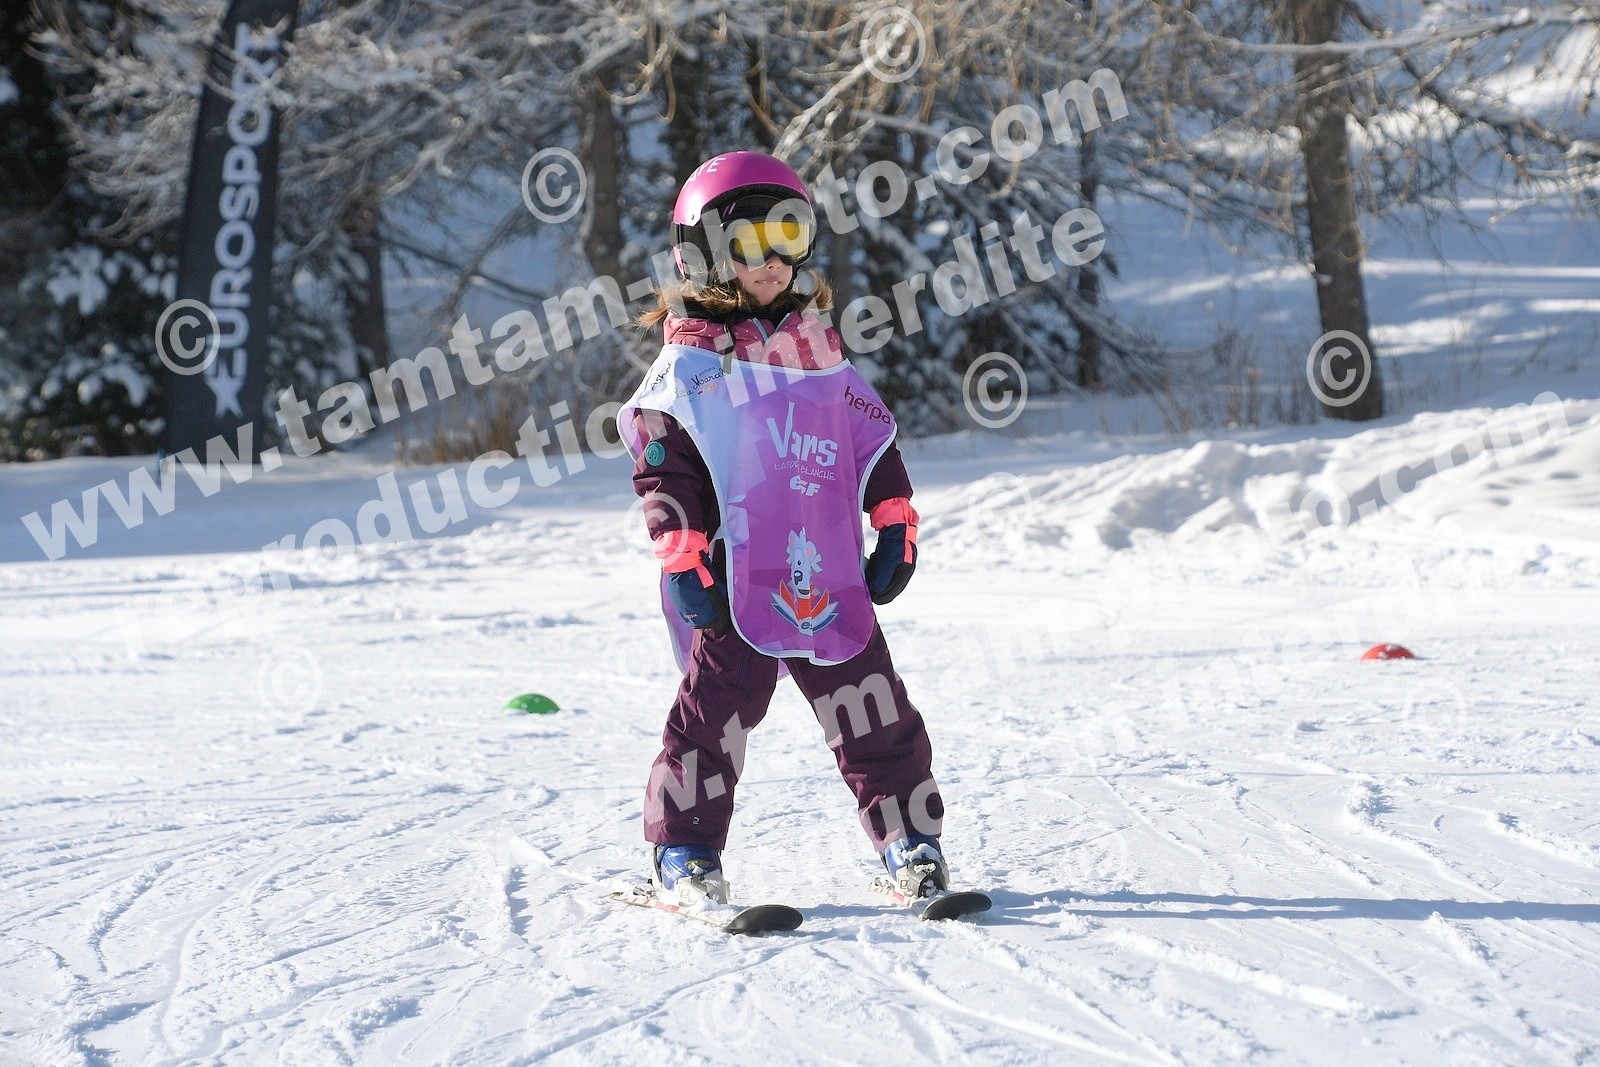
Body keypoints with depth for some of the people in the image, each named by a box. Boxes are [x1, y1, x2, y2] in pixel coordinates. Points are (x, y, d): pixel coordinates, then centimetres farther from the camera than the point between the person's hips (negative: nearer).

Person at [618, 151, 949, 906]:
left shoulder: (818, 348, 16)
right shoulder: (692, 360, -1)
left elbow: (872, 441, 20)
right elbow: (663, 466, -6)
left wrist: (896, 526, 12)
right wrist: (682, 558, -14)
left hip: (829, 576, 5)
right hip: (734, 575, -5)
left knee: (874, 714, 5)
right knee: (717, 704, -6)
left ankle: (910, 841, 15)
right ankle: (684, 850, 5)